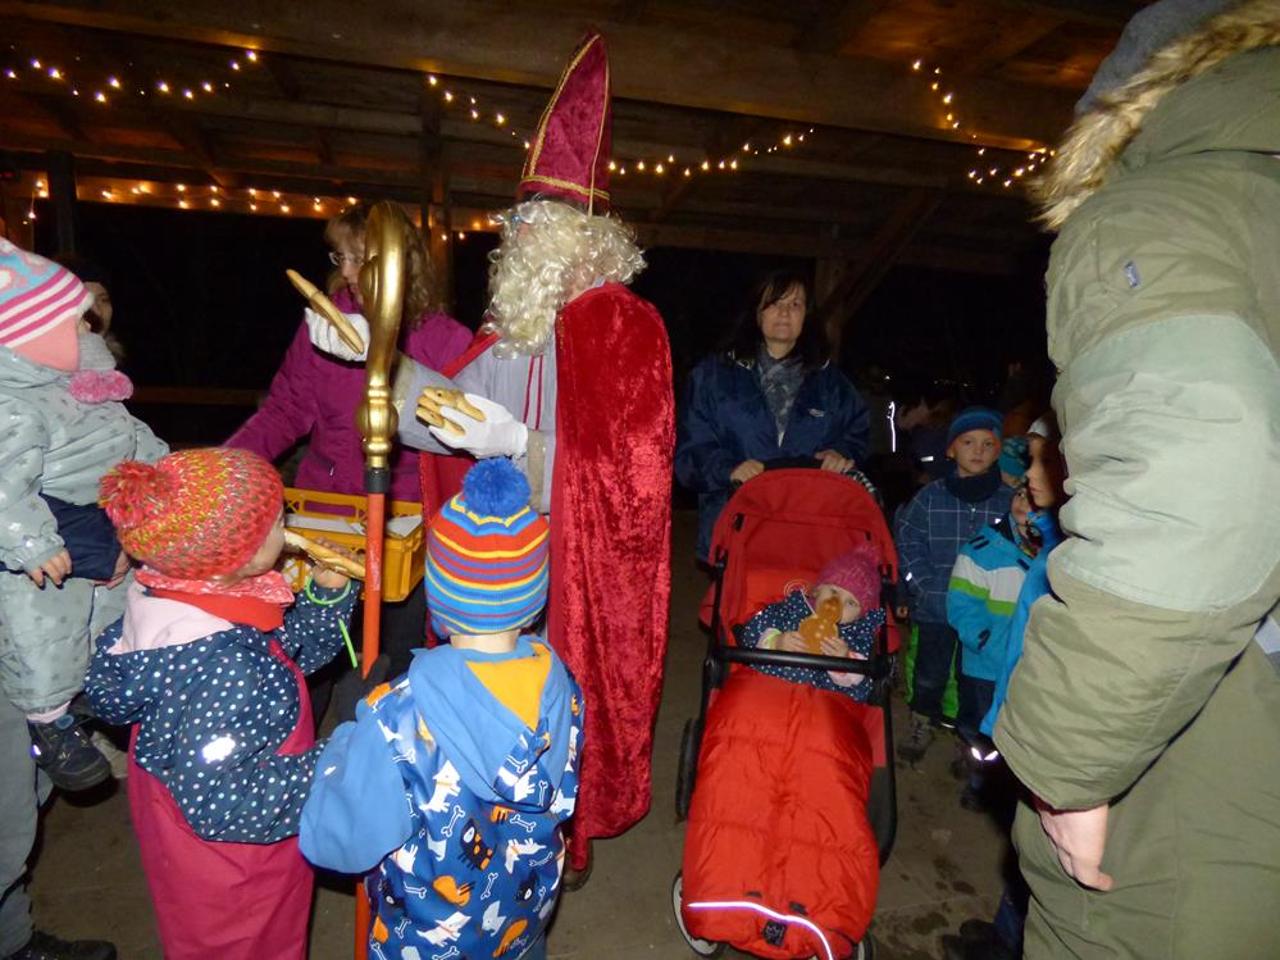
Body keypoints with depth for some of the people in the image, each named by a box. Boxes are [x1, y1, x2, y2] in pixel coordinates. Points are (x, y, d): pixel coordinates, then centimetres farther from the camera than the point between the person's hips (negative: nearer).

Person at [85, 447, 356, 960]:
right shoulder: (221, 667, -39)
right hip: (229, 864, -8)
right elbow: (217, 803, -31)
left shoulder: (175, 592, -11)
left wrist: (328, 592, -12)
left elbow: (287, 652, 2)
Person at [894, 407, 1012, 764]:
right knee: (930, 671, 13)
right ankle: (923, 725, 36)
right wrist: (924, 587, -7)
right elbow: (907, 542, -1)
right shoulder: (930, 497, -4)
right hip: (936, 607, 0)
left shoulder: (1008, 501, -3)